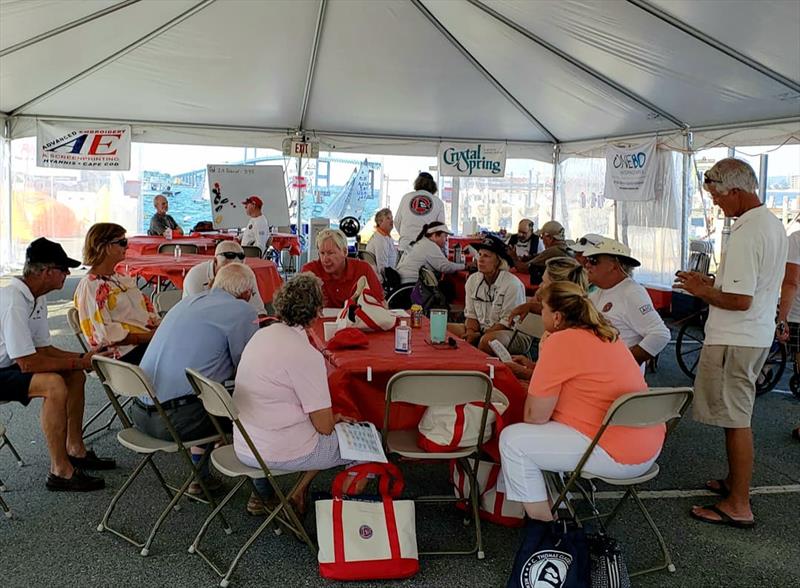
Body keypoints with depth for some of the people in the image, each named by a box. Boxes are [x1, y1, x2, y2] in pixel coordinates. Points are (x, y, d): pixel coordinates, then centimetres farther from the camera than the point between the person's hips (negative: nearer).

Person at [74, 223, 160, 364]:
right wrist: (144, 337, -16)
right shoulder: (90, 285, -2)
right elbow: (105, 335, -11)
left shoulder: (121, 278, 25)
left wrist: (158, 328, 0)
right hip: (128, 352, -8)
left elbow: (146, 307, 22)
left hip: (148, 339, 8)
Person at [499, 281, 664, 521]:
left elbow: (534, 417, -12)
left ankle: (542, 523, 6)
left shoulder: (560, 342, -16)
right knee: (546, 429, 25)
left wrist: (542, 355, -3)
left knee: (512, 440, -2)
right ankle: (556, 501, 31)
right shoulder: (605, 334, 10)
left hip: (618, 456, -10)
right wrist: (538, 370, 16)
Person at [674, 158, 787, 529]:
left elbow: (740, 300, -25)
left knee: (735, 419, -2)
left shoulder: (746, 234, -22)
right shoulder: (773, 224, 10)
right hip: (758, 334, 10)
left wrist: (702, 291, -9)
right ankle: (735, 482, 33)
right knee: (738, 415, 20)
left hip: (735, 340, -10)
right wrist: (712, 282, 13)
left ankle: (738, 506, 7)